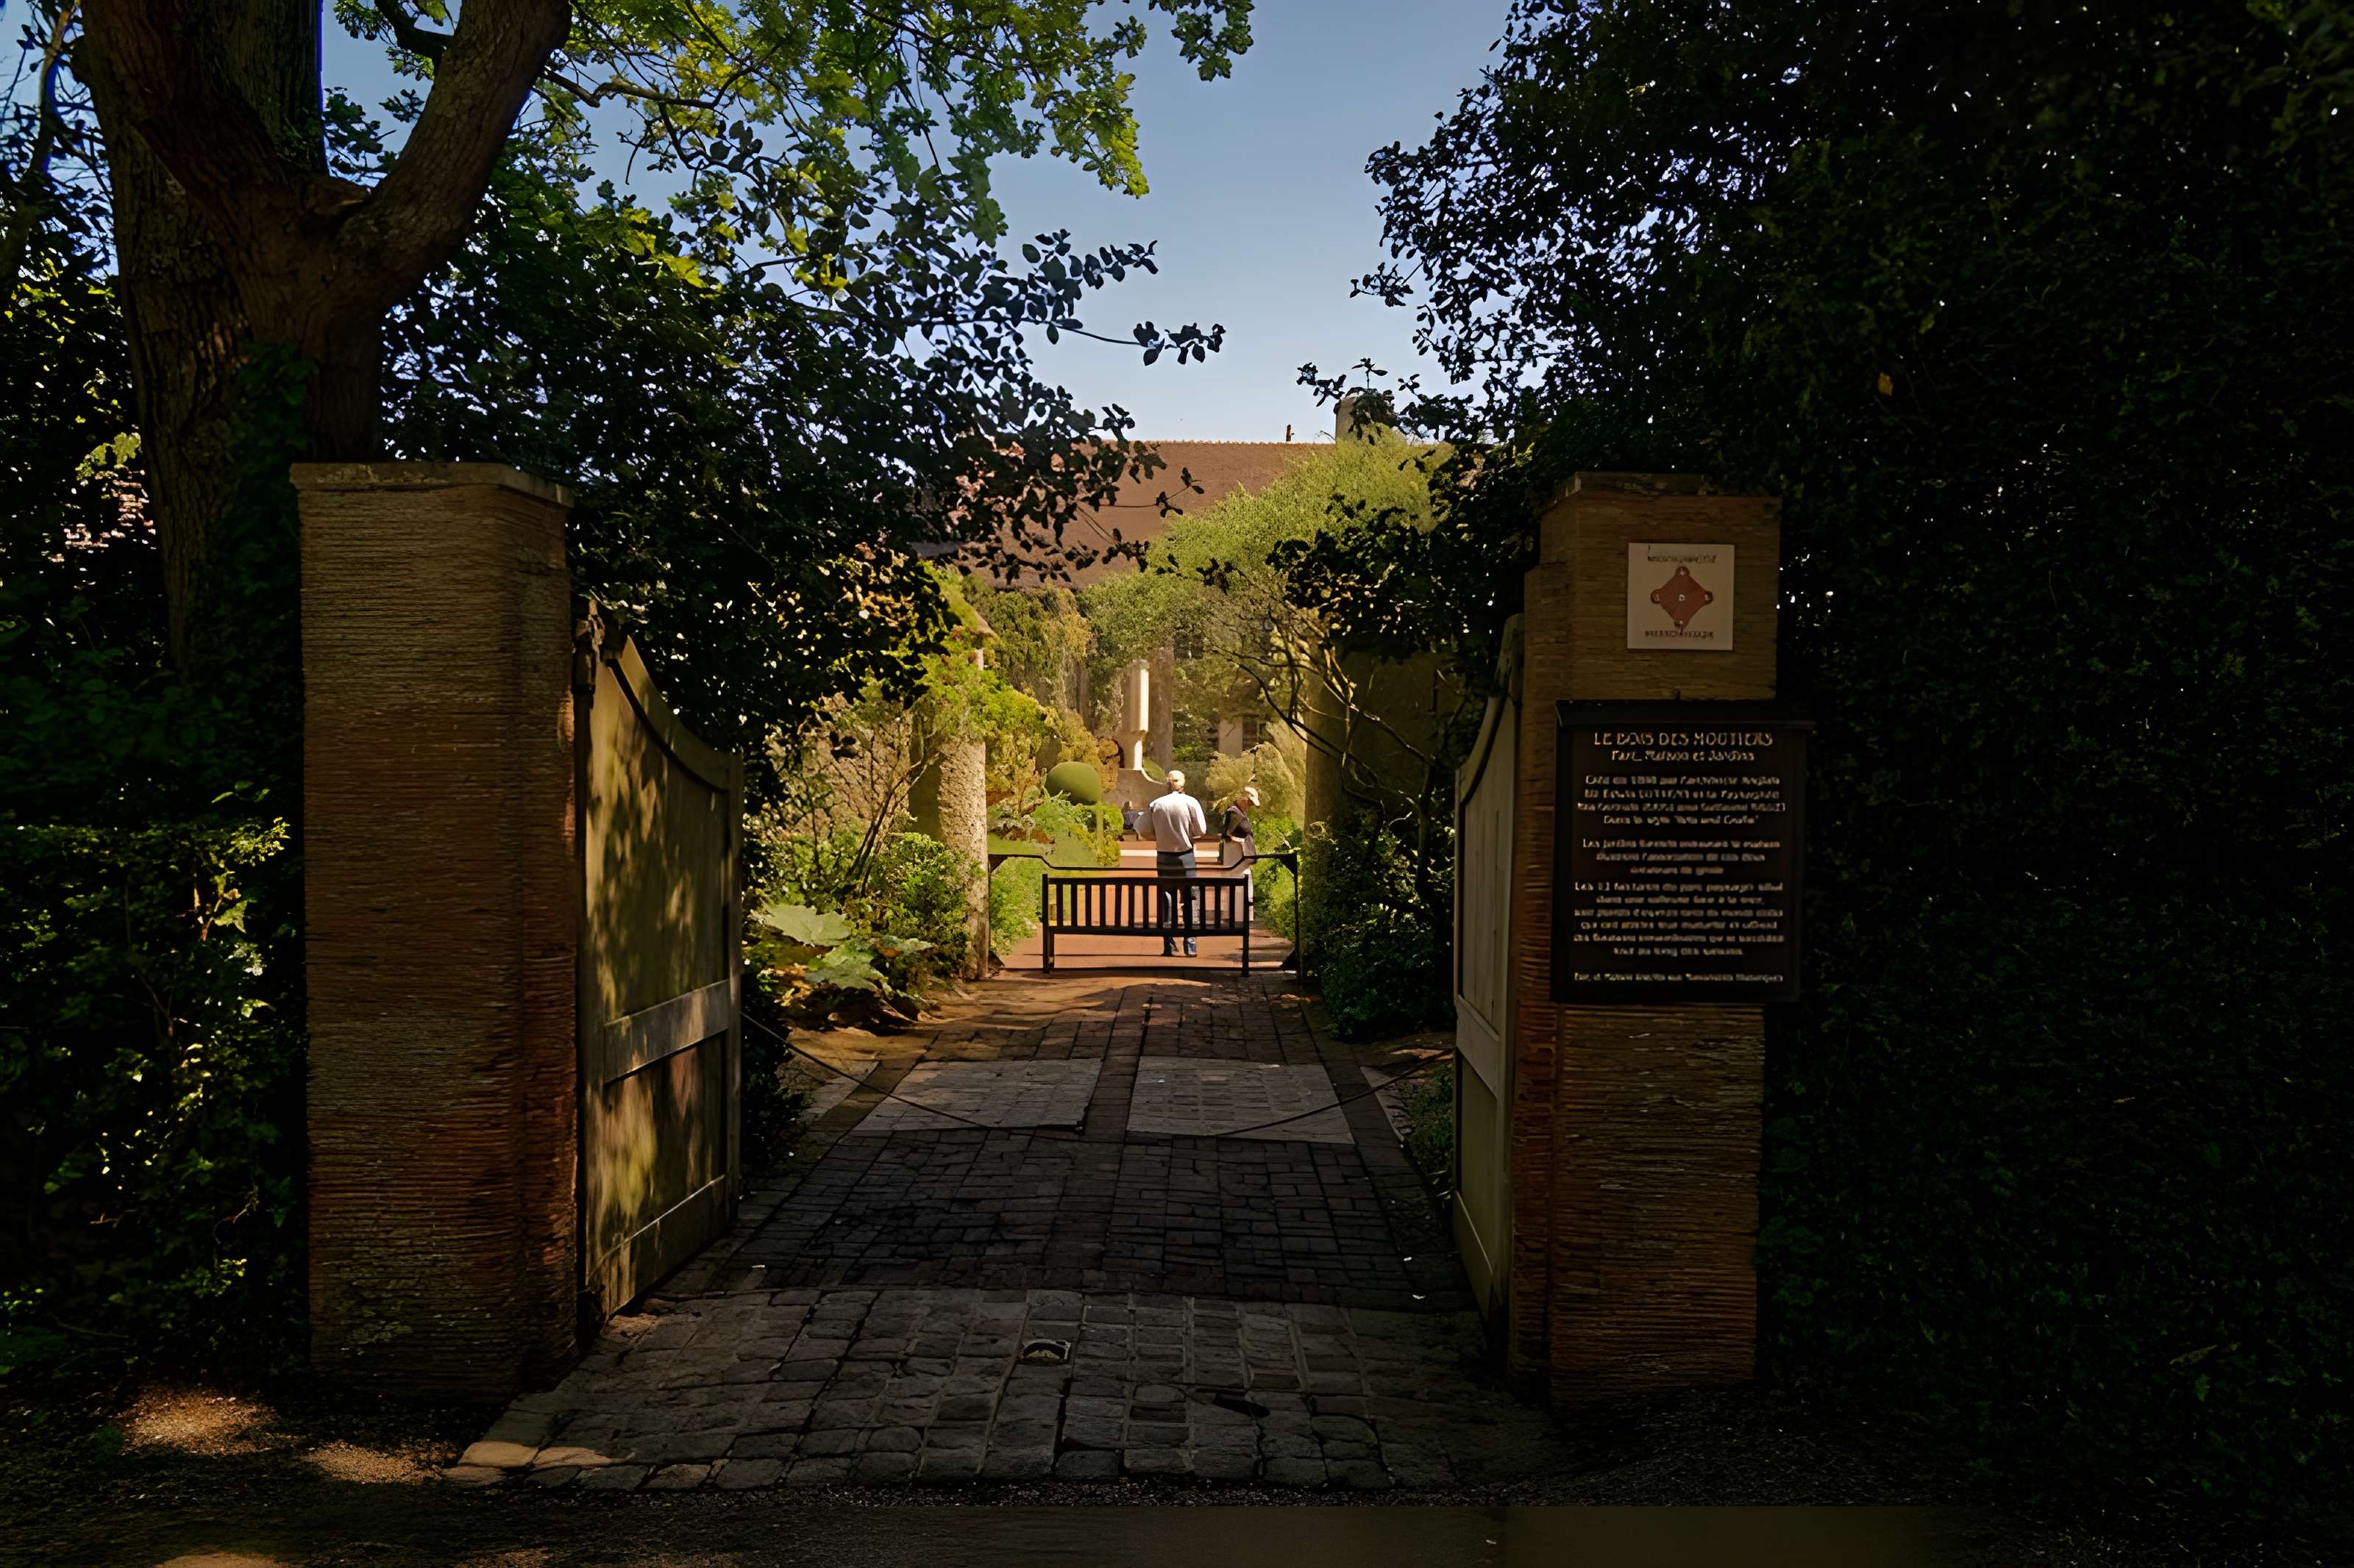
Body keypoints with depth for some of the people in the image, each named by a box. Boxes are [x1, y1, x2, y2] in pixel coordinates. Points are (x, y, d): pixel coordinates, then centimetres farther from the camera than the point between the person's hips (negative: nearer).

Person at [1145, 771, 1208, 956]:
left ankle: (1169, 946, 7)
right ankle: (1190, 945, 0)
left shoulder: (1155, 804, 1)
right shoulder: (1190, 802, -6)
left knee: (1167, 901, 8)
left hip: (1164, 857, 2)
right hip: (1185, 857, -2)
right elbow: (1202, 831, -7)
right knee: (1189, 901, 5)